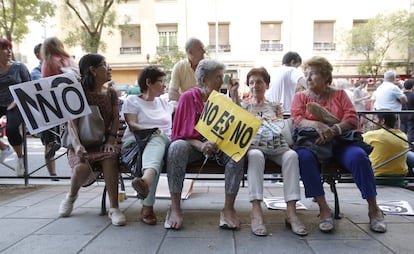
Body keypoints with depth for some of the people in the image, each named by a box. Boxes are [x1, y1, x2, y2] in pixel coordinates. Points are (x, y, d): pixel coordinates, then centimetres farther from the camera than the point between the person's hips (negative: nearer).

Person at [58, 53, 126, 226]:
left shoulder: (111, 93, 14)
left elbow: (115, 118, 6)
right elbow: (72, 121, -8)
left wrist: (111, 139, -12)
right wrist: (77, 144, -25)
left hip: (104, 140, 2)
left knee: (110, 157, -35)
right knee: (81, 168, -31)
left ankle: (114, 208, -30)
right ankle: (71, 195, 7)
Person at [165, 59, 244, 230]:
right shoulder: (188, 97, 0)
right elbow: (181, 132, -7)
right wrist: (201, 145, -25)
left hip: (218, 146, 3)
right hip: (193, 145, -2)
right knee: (177, 148, -35)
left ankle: (228, 208, -24)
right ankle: (175, 208, -28)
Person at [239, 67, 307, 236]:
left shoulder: (275, 106, 29)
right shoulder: (244, 106, 25)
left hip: (277, 145, 2)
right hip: (253, 144, -2)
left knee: (291, 155, -34)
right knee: (255, 156, -40)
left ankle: (291, 211, -39)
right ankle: (256, 211, -48)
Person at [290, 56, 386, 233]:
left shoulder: (339, 94, 19)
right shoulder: (300, 97, 19)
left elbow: (352, 118, 5)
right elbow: (296, 120, 1)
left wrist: (334, 129, -16)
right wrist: (316, 124, -20)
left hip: (341, 140, 1)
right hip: (313, 141, 0)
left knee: (358, 156, -31)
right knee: (304, 157, -35)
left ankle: (374, 209, -15)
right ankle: (324, 209, -28)